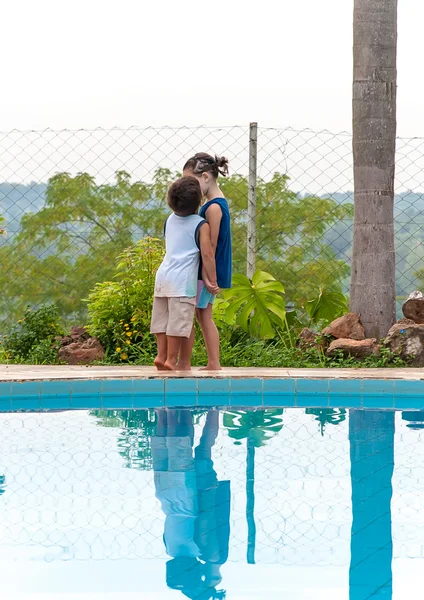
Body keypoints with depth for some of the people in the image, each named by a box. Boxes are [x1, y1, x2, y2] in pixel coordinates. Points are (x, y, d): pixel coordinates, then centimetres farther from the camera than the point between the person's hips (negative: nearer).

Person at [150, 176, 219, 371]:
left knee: (162, 318, 11)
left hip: (163, 275, 6)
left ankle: (161, 355, 9)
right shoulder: (201, 225, -5)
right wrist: (212, 281, -4)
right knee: (178, 320, -3)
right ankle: (171, 359, -2)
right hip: (183, 279, -6)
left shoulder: (170, 220, 14)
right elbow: (207, 255, -10)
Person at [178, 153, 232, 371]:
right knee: (204, 317, 14)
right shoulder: (217, 203, 11)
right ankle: (214, 363, 17)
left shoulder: (213, 207, -19)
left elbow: (210, 246, -21)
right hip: (209, 272, 10)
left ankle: (184, 364, 2)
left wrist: (205, 276, -22)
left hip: (203, 271, -10)